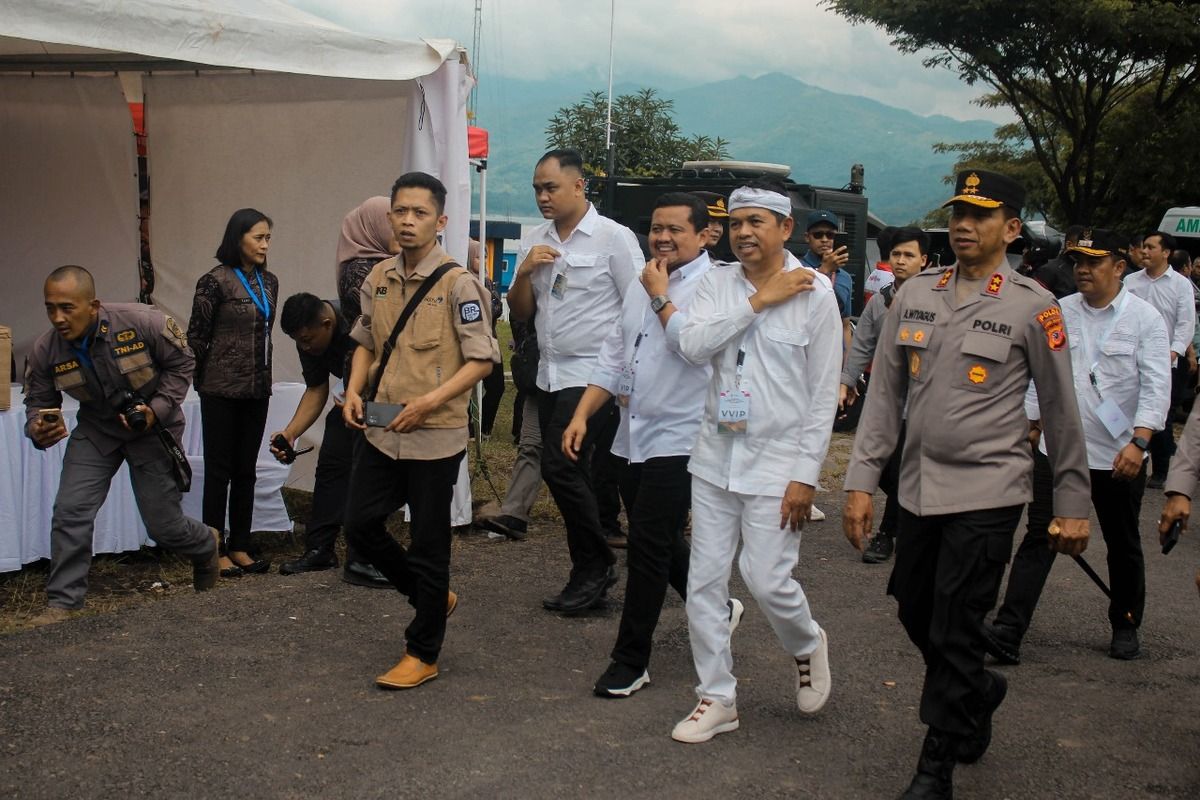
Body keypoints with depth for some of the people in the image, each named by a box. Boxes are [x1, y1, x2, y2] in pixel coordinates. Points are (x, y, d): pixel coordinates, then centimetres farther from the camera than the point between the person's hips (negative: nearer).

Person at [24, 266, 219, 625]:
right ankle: (63, 603, 0)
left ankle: (206, 545, 39)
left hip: (152, 430, -3)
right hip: (96, 431, 3)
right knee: (70, 511, -13)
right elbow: (38, 402, -4)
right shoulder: (45, 350, -18)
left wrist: (157, 409, -23)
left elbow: (181, 364, -12)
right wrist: (38, 430, -27)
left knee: (162, 525, 3)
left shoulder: (142, 322, -28)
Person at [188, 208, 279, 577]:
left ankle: (240, 546, 18)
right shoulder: (215, 281, -11)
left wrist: (262, 374, 15)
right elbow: (197, 336, -5)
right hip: (222, 390, -6)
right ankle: (215, 551, 7)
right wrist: (202, 381, 2)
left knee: (246, 470, 10)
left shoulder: (269, 281, 8)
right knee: (219, 470, 1)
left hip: (257, 389, 6)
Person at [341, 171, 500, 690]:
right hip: (381, 431, 6)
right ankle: (432, 597, 31)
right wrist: (354, 391, 2)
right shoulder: (378, 279, 7)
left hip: (435, 436, -6)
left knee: (428, 545, 3)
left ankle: (423, 653, 17)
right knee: (360, 525, 9)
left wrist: (429, 402, -21)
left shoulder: (458, 284, -11)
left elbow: (482, 359, -12)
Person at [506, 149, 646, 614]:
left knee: (560, 466, -14)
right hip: (549, 375, 7)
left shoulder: (614, 238, -7)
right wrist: (525, 272, -7)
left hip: (591, 374, -7)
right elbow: (520, 314, 12)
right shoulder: (534, 242, 10)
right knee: (571, 474, 9)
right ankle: (591, 573, 19)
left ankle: (595, 565, 2)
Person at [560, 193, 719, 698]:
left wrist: (660, 297, -14)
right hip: (633, 438, 8)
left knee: (650, 548, -6)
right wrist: (581, 415, 10)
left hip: (677, 440, -8)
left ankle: (631, 661, 5)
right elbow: (613, 357, 17)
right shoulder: (640, 288, 14)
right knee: (661, 544, 17)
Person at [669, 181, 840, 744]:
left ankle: (806, 647, 29)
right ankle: (717, 698, 21)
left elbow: (824, 393, -7)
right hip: (715, 455, 4)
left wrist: (806, 475, -10)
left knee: (767, 580, -5)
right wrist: (759, 300, -16)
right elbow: (693, 346, -14)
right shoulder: (718, 282, 3)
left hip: (775, 463, -4)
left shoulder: (815, 293, -7)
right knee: (704, 581, 6)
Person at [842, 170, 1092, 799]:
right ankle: (981, 693, 45)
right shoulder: (915, 295, 6)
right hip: (918, 488, 5)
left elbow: (1061, 411, 0)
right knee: (916, 613, 15)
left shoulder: (1033, 308, -6)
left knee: (954, 631, -2)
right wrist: (861, 482, 2)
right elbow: (884, 393, 7)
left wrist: (1072, 505, 2)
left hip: (987, 493, -5)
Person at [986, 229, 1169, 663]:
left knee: (1123, 545, 15)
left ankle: (1125, 625, 35)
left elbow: (1156, 385, -13)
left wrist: (1139, 441, -23)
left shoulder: (1144, 317, -6)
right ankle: (1009, 630, -9)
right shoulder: (1060, 312, 3)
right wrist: (1030, 424, 13)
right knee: (1039, 538, -6)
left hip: (1119, 456, -1)